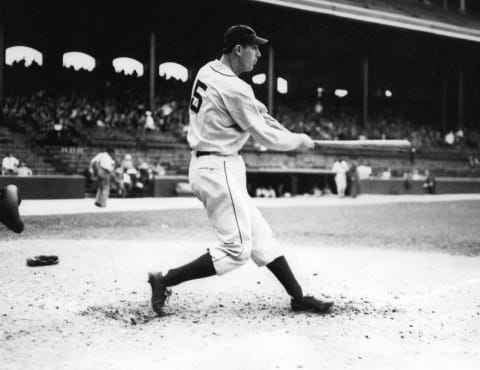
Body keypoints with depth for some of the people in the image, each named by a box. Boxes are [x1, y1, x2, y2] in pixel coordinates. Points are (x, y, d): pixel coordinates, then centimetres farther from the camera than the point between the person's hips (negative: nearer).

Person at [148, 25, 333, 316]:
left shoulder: (207, 71, 9)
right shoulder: (234, 88, -19)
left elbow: (255, 110, 17)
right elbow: (266, 136, -12)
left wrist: (289, 136, 9)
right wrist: (300, 141, 5)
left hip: (204, 164, 10)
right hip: (219, 169, -10)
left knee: (260, 236, 12)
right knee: (237, 249, -5)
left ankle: (298, 297, 17)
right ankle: (165, 281, -3)